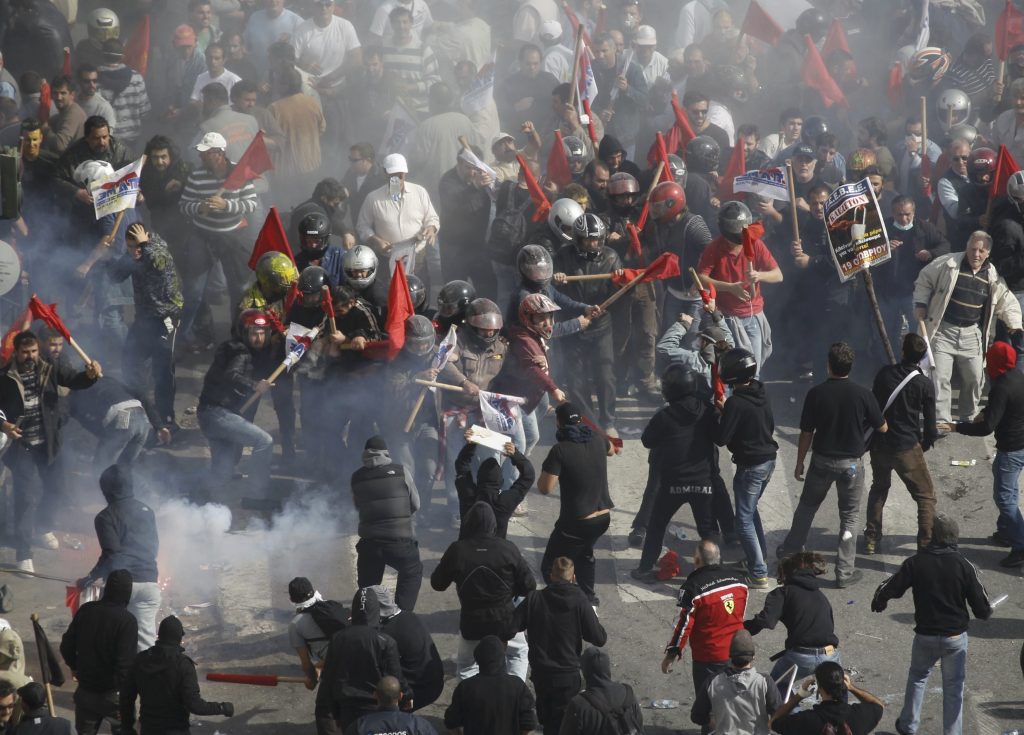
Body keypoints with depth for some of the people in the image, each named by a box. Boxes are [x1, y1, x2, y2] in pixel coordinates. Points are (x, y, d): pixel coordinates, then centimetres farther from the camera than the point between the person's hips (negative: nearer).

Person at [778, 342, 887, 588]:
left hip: (821, 460, 1)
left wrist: (799, 464, 7)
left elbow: (806, 433, -6)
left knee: (807, 506, 24)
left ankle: (790, 551, 37)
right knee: (849, 517, 11)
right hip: (851, 464, -1)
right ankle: (845, 572, 12)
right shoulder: (862, 394, -14)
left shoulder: (816, 393, -12)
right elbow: (882, 428, -3)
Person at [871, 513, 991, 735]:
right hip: (956, 637, -1)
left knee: (917, 677, 23)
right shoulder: (964, 566, -12)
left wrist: (878, 602, 19)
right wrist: (985, 612, 15)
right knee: (954, 687, 10)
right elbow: (982, 608, -9)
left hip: (925, 635, 1)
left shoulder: (915, 563, -10)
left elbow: (888, 589, -3)